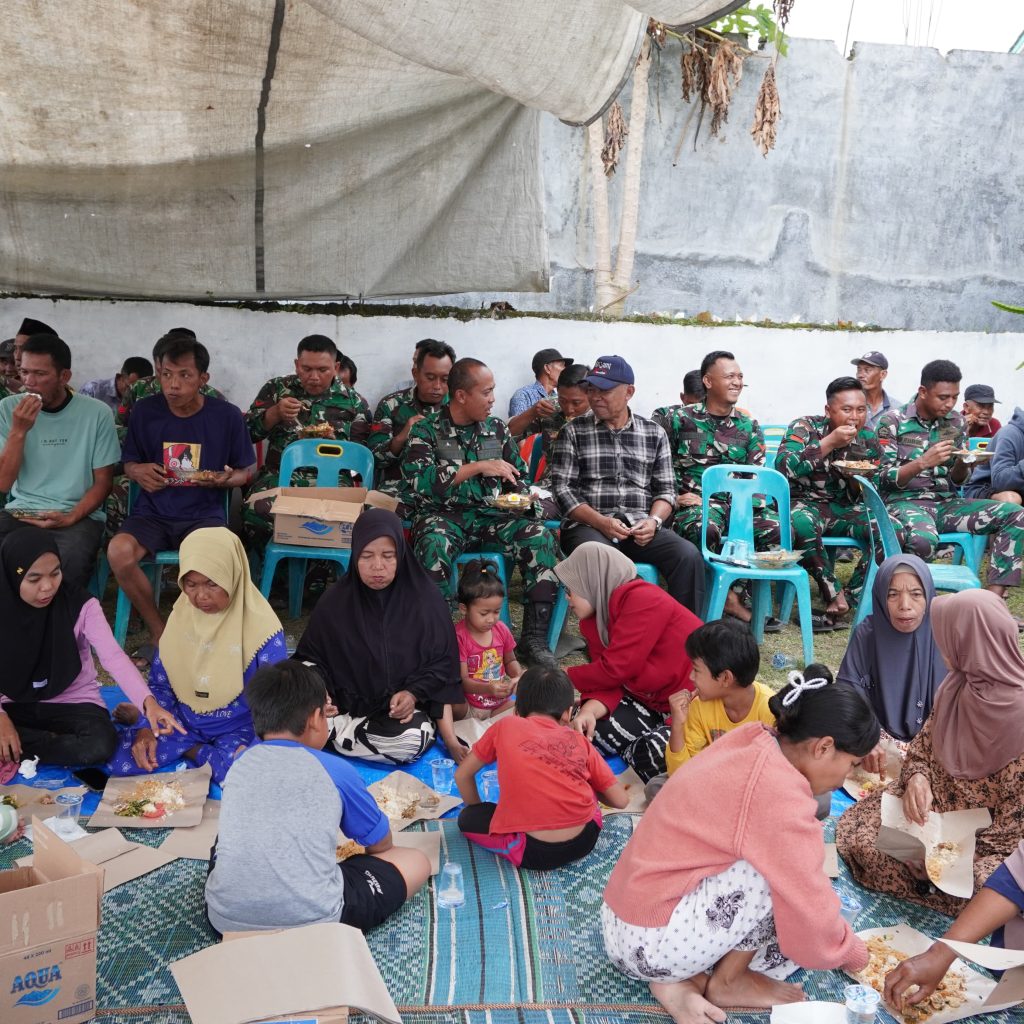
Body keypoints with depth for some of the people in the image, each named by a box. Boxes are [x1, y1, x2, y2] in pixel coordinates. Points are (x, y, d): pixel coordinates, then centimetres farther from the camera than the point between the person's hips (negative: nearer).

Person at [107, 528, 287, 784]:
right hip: (183, 722, 2)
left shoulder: (260, 626, -17)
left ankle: (189, 751, -5)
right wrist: (149, 729, -9)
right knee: (117, 759, -20)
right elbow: (159, 684, 6)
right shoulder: (180, 615, -2)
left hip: (236, 730, -2)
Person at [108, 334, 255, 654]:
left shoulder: (227, 416, -1)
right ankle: (159, 632, -8)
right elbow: (128, 463, 16)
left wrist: (225, 479, -13)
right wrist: (138, 472, -8)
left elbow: (245, 472, 10)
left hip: (204, 513, -2)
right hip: (153, 513, 2)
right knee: (119, 551, -30)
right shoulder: (145, 411, 3)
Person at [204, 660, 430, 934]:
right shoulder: (335, 770, -2)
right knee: (416, 862, 14)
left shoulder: (239, 765, 9)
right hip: (311, 920, -5)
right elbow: (382, 844, 15)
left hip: (226, 918, 5)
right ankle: (321, 934, 0)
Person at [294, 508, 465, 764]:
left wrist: (414, 693, -16)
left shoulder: (426, 599, -4)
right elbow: (311, 657, 5)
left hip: (407, 708, -1)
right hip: (349, 708, 1)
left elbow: (443, 661, 0)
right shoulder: (335, 602, -2)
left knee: (408, 740, -34)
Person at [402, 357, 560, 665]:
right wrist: (478, 467, -16)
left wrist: (518, 499, -2)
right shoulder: (426, 430, 1)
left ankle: (534, 636, -19)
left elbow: (518, 477, 23)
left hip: (492, 514, 4)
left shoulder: (497, 428, 14)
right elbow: (418, 480, -15)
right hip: (443, 515, -3)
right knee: (434, 545, -38)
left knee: (540, 536, -24)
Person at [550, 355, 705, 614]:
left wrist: (653, 520, -6)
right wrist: (600, 521, -12)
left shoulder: (655, 434, 16)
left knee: (688, 556, -25)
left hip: (640, 528, 2)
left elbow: (666, 489, 15)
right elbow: (562, 488, 2)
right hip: (588, 525, -2)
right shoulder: (573, 432, 10)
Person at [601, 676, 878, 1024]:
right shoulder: (779, 794, -25)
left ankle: (679, 979, 3)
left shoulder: (755, 745, 3)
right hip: (649, 942, -9)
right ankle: (725, 984, 2)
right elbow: (810, 912, -17)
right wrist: (851, 952, 4)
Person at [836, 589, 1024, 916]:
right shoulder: (955, 687, -5)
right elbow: (924, 742, 8)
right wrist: (917, 776, -14)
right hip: (934, 808, 5)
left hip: (988, 835, -5)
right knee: (854, 832, -11)